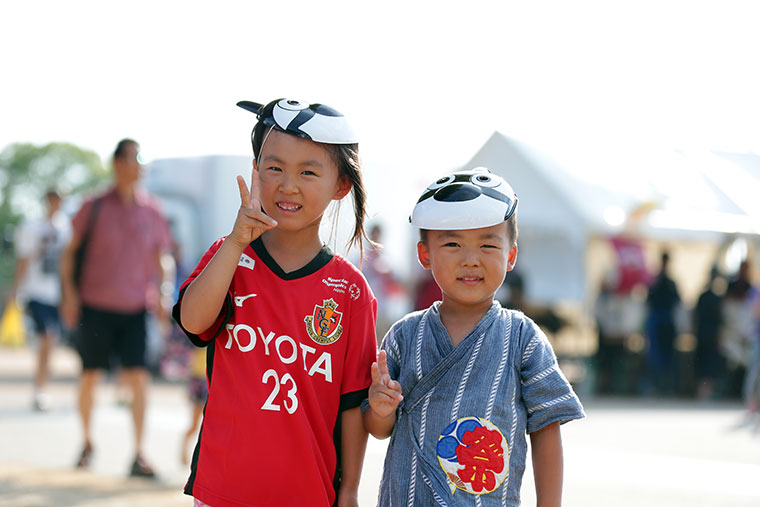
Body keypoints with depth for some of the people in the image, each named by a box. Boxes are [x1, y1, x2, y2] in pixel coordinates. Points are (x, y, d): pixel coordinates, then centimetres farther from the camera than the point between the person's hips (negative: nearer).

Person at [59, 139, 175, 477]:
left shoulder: (151, 211, 6)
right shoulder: (94, 208, 0)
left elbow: (163, 259, 14)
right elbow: (70, 252, 5)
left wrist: (165, 293, 0)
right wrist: (69, 291, -6)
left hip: (134, 310, 1)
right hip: (95, 306, -1)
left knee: (138, 379, -10)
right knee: (90, 377, 5)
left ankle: (138, 454, -6)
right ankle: (87, 443, 27)